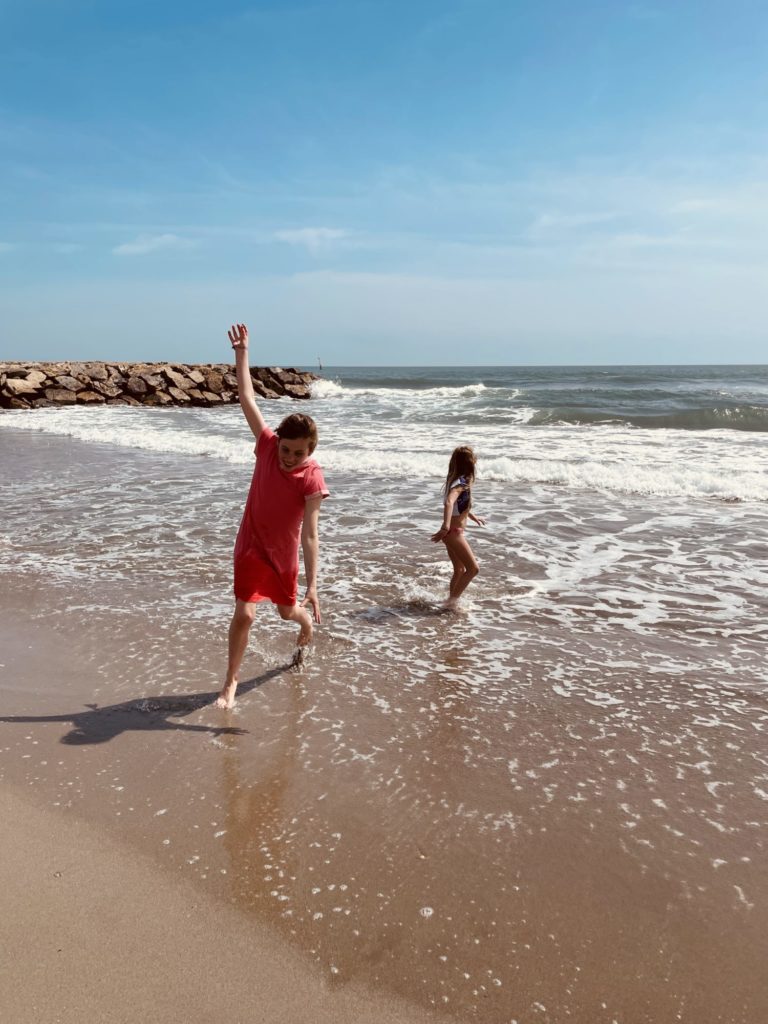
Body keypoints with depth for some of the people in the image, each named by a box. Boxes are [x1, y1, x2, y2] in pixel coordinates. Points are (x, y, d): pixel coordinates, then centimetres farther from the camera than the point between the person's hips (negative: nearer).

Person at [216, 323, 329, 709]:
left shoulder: (312, 479, -23)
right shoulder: (268, 447, -15)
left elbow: (309, 533, -26)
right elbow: (247, 399, -15)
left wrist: (312, 586, -29)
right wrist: (241, 352, -18)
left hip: (284, 553, 0)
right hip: (251, 547, 1)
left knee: (288, 611, 20)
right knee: (244, 613, -11)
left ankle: (307, 622, 58)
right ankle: (231, 681, 8)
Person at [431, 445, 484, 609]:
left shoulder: (456, 480, 8)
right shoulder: (461, 483, -20)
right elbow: (449, 502, -39)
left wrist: (473, 516, 38)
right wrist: (446, 526, -50)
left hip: (454, 532, 9)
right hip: (453, 532, -9)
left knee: (459, 570, 19)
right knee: (473, 568, -4)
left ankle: (452, 601, 29)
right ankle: (452, 601, -1)